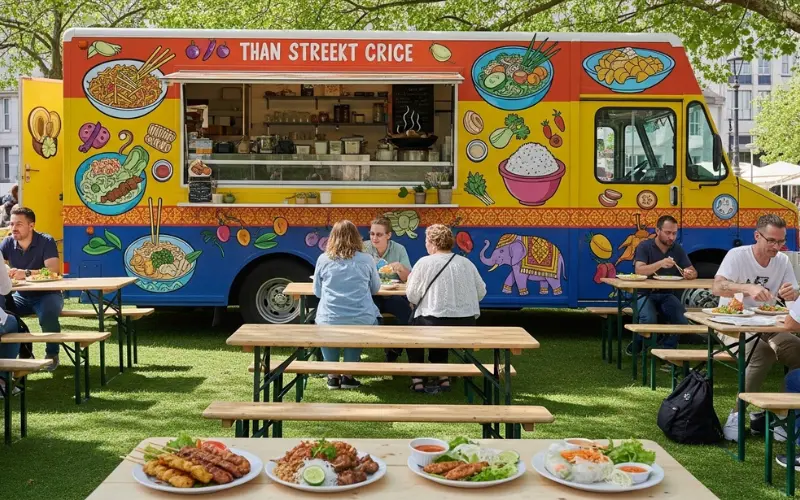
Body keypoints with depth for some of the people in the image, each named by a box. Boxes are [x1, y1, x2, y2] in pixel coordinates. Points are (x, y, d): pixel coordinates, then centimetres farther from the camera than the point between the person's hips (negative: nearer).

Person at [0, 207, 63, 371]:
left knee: (48, 314, -35)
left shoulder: (46, 241, -14)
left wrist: (26, 273, -42)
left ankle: (52, 354, -7)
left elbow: (53, 270, -27)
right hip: (22, 297, 5)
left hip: (46, 294, -4)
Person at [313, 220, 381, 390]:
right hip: (361, 322, 0)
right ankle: (348, 375, 23)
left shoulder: (323, 259, 3)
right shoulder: (366, 260, 2)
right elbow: (375, 288, 17)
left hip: (328, 322, 0)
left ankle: (333, 376, 24)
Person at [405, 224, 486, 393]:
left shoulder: (425, 263, -7)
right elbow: (481, 292, 10)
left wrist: (411, 279, 17)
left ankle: (418, 380, 18)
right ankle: (443, 377, 26)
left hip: (435, 324, -4)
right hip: (467, 325, 5)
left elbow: (412, 296, -3)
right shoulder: (466, 263, 5)